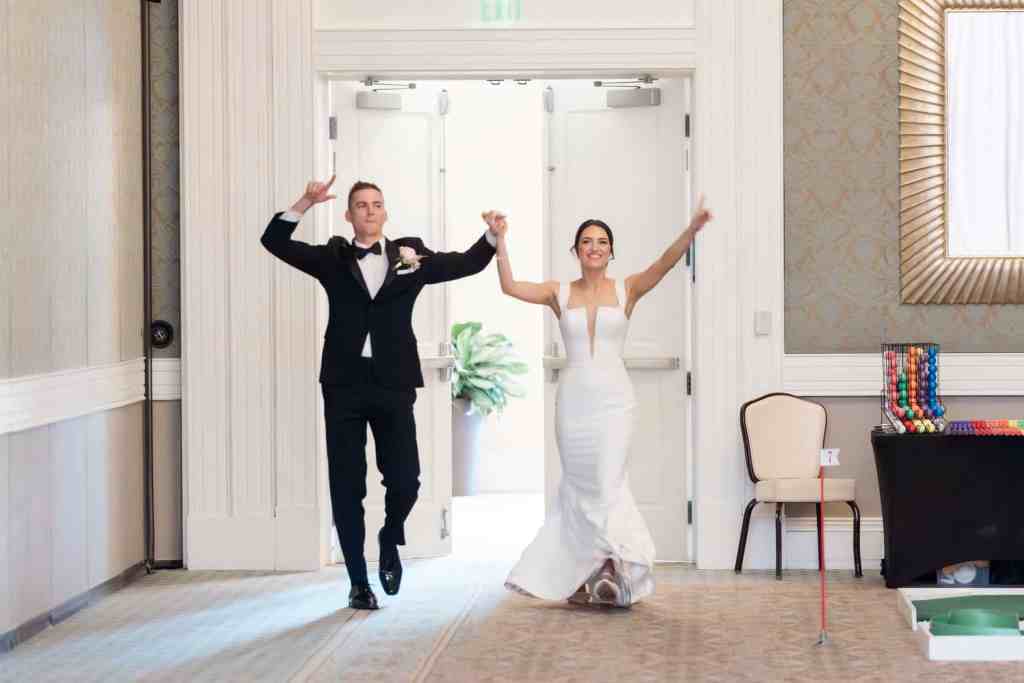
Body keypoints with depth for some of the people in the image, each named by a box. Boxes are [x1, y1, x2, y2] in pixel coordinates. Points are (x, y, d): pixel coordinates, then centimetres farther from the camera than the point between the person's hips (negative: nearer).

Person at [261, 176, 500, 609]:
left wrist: (493, 237, -10)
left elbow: (467, 264, 7)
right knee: (347, 489, 3)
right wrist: (306, 204, -13)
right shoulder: (333, 259, 8)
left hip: (394, 385, 0)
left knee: (405, 481, -3)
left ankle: (390, 541, 29)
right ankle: (358, 582, 14)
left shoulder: (410, 258, 10)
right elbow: (275, 241, 0)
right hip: (344, 386, 0)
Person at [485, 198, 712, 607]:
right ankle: (578, 573, 18)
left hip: (613, 399, -2)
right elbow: (509, 286, -6)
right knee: (579, 485, 8)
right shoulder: (559, 293, 5)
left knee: (608, 484, -8)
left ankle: (615, 563, 6)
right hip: (572, 400, 2)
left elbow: (664, 265, -13)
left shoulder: (627, 290, 3)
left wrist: (692, 230, -30)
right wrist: (500, 239, -17)